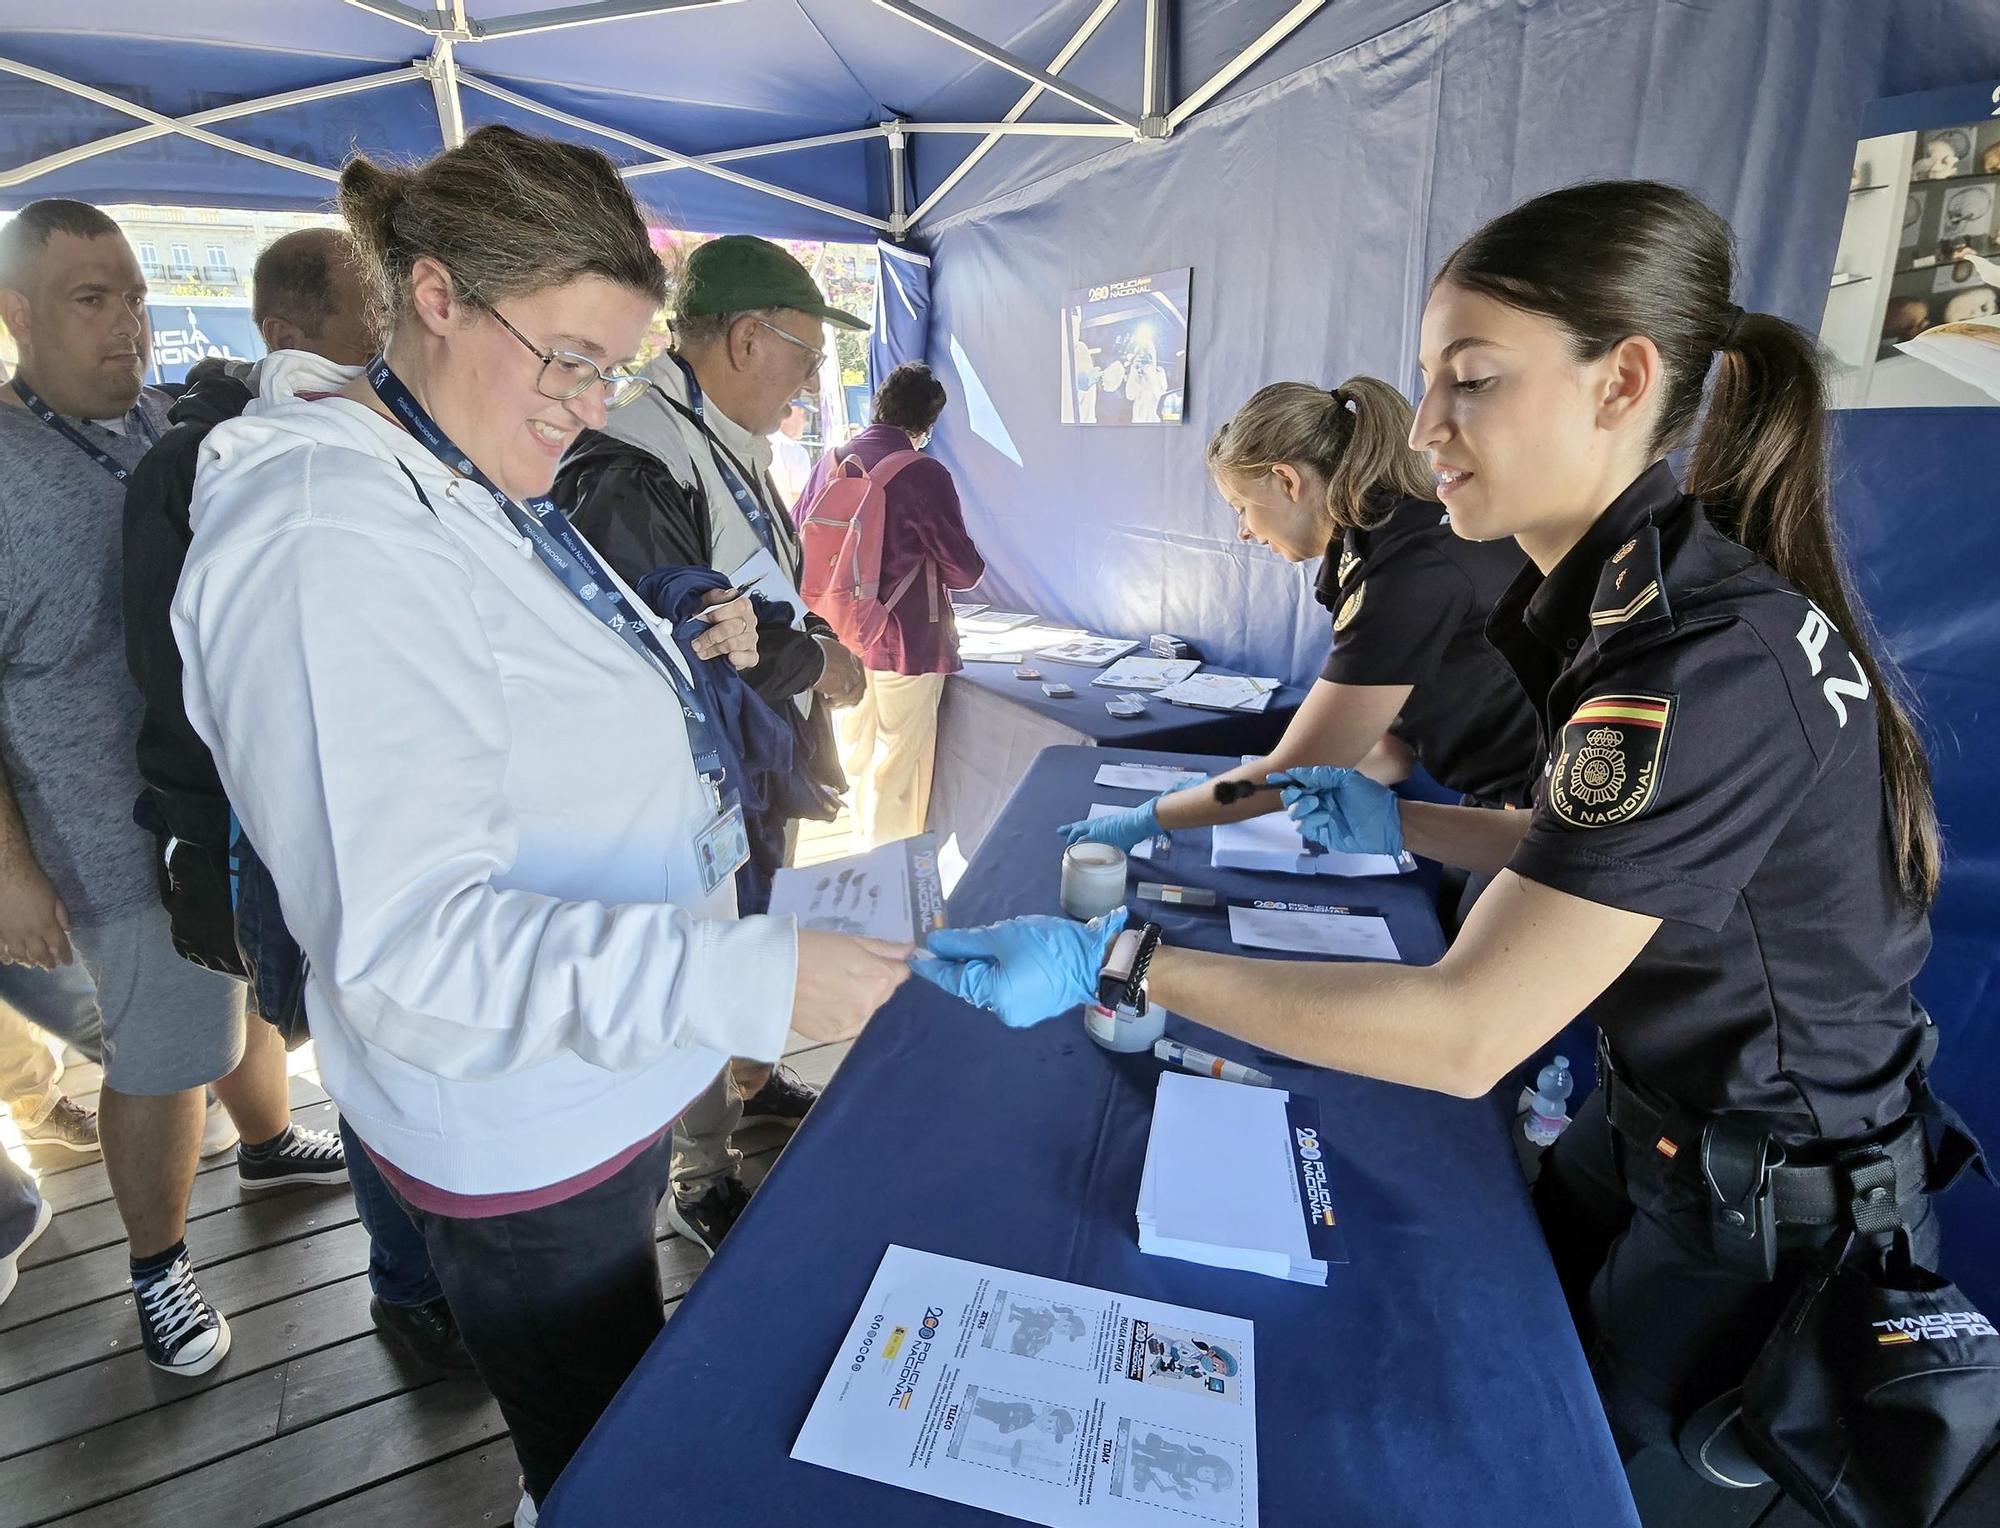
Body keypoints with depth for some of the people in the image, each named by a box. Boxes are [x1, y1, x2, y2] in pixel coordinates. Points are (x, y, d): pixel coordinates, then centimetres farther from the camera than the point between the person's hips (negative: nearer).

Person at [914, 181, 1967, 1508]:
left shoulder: (1706, 663, -34)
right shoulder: (1638, 591, -4)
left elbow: (1465, 1033, -35)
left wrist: (1111, 962, -34)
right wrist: (1403, 827, 2)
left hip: (1767, 1236, -8)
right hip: (1663, 1128, 8)